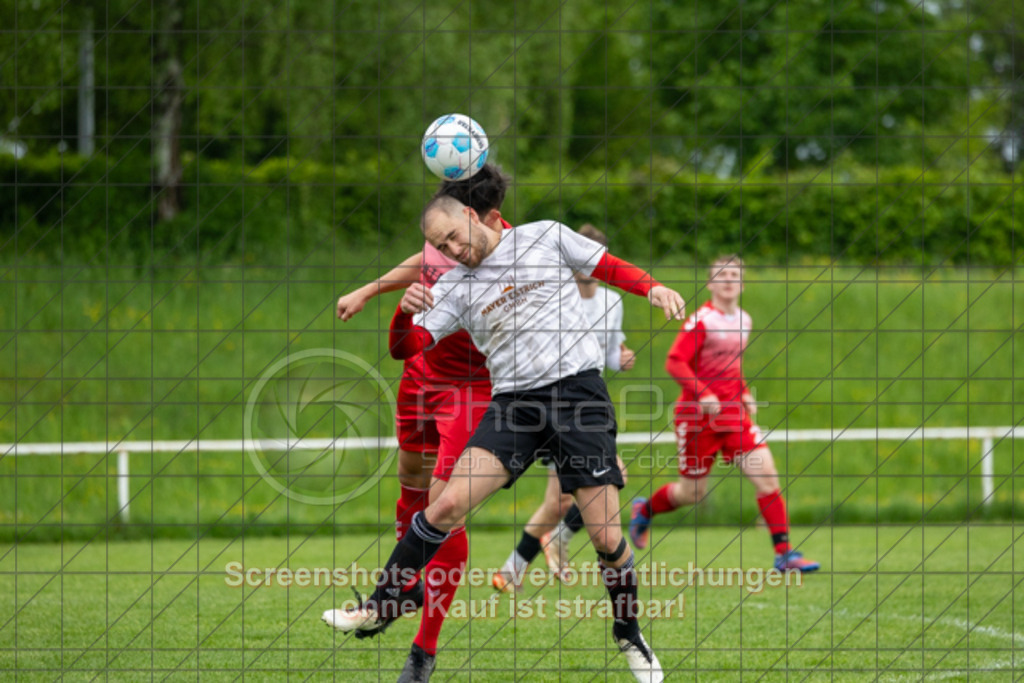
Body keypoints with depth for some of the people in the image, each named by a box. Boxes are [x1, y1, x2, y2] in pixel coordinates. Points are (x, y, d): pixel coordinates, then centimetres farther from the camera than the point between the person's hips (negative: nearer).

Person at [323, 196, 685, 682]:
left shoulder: (546, 237, 7)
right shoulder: (454, 286, 9)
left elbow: (609, 268, 15)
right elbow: (405, 347, 2)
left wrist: (652, 288, -4)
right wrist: (404, 312, -20)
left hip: (578, 388, -2)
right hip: (514, 402, 2)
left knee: (606, 537, -6)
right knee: (449, 503, -15)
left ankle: (629, 636, 16)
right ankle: (380, 607, -2)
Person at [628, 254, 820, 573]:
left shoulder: (743, 320, 10)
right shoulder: (701, 320, -12)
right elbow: (674, 362, -17)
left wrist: (744, 393, 11)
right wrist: (702, 394, -26)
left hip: (733, 412, 6)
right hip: (697, 414, -6)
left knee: (766, 475, -9)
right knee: (693, 492, 5)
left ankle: (784, 553, -7)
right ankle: (644, 510, 36)